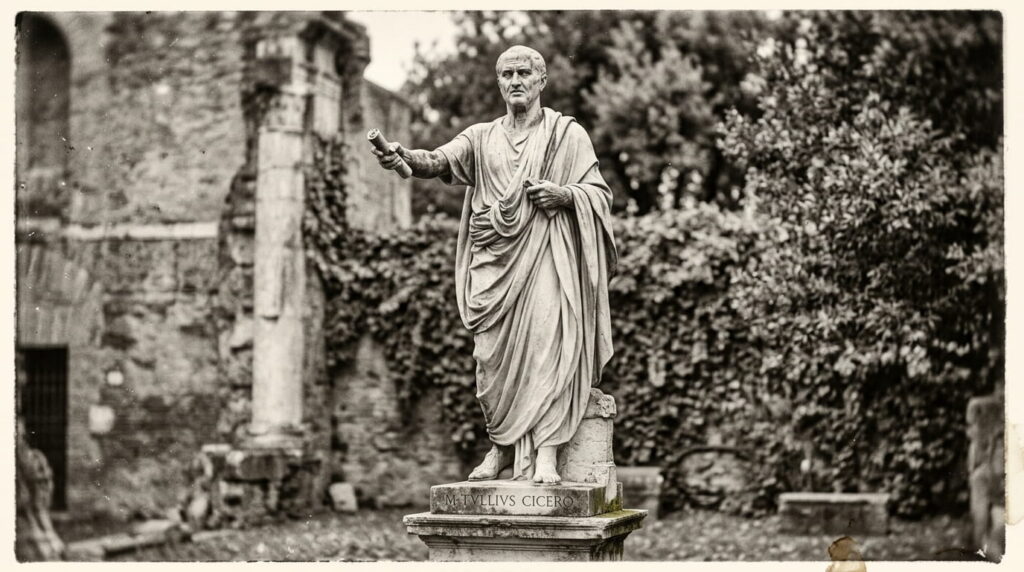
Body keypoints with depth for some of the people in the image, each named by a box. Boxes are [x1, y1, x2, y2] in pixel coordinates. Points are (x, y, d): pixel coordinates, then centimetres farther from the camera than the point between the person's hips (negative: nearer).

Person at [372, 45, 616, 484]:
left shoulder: (567, 133, 10)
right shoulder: (481, 137, 16)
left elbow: (600, 193, 8)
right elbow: (441, 161, -2)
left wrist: (564, 194, -12)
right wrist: (404, 158, -24)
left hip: (546, 255, -3)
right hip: (493, 258, 3)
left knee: (546, 345, -16)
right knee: (493, 354, -1)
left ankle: (546, 453, -17)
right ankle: (503, 445, 15)